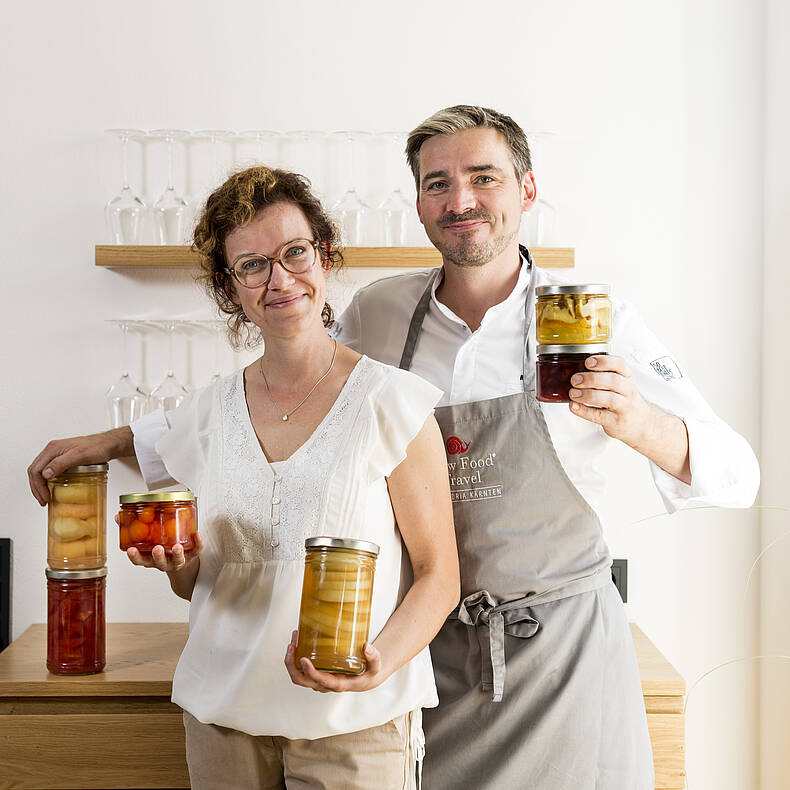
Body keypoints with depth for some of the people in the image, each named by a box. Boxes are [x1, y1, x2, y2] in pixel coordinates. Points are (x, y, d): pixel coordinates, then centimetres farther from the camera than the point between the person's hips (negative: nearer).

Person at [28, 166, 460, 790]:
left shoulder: (393, 401, -9)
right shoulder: (206, 414, 3)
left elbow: (439, 575, -7)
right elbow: (195, 586, 12)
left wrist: (378, 664, -23)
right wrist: (176, 561, -9)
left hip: (353, 722, -3)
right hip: (222, 711, 4)